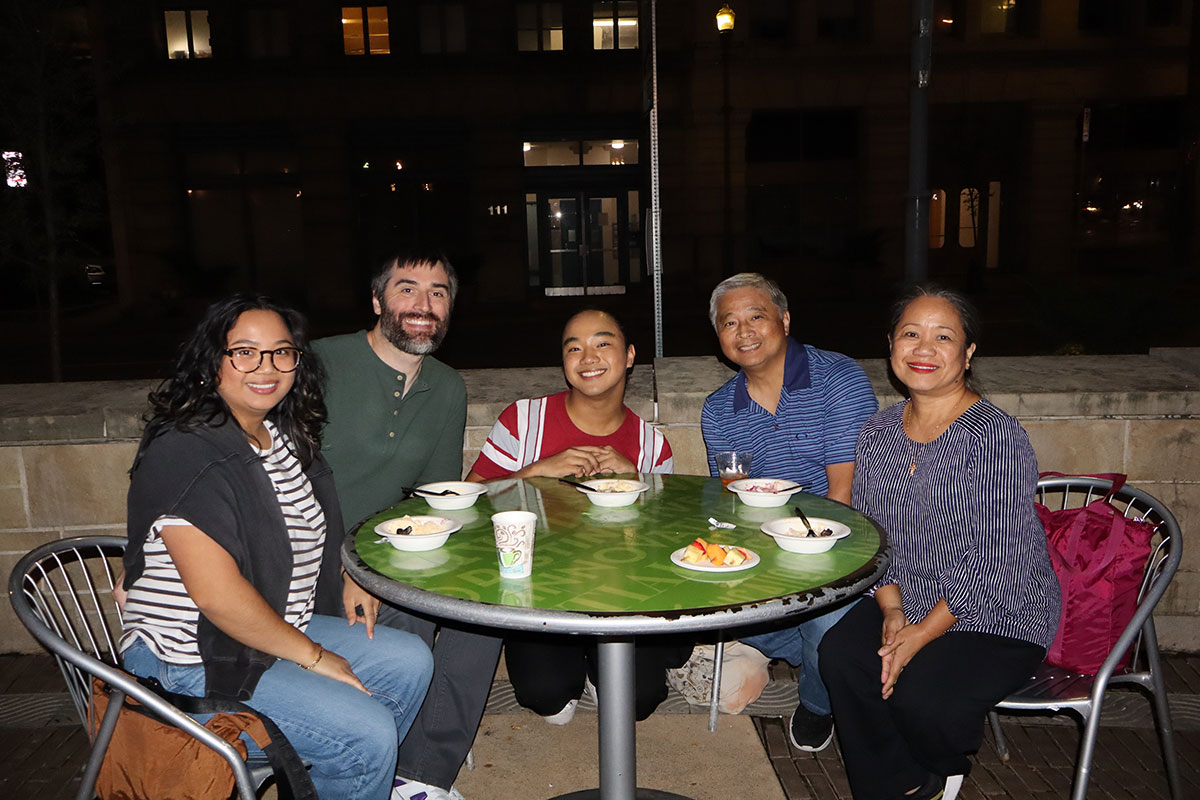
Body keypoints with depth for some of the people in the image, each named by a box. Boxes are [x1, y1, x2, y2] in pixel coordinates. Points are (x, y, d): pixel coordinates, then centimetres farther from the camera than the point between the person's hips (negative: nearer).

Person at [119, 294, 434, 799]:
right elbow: (218, 594, -28)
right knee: (368, 733, -18)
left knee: (410, 663, 9)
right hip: (192, 662, -9)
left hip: (279, 628, 9)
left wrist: (342, 579, 6)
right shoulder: (184, 454, -23)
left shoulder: (284, 436, 6)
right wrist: (311, 656, -18)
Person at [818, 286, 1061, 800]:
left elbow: (991, 563, -20)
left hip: (997, 617, -5)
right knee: (839, 655, -19)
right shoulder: (878, 434, 2)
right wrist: (892, 612, -10)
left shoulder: (995, 437, -18)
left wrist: (922, 633, -20)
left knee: (919, 694, -25)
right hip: (906, 605, 5)